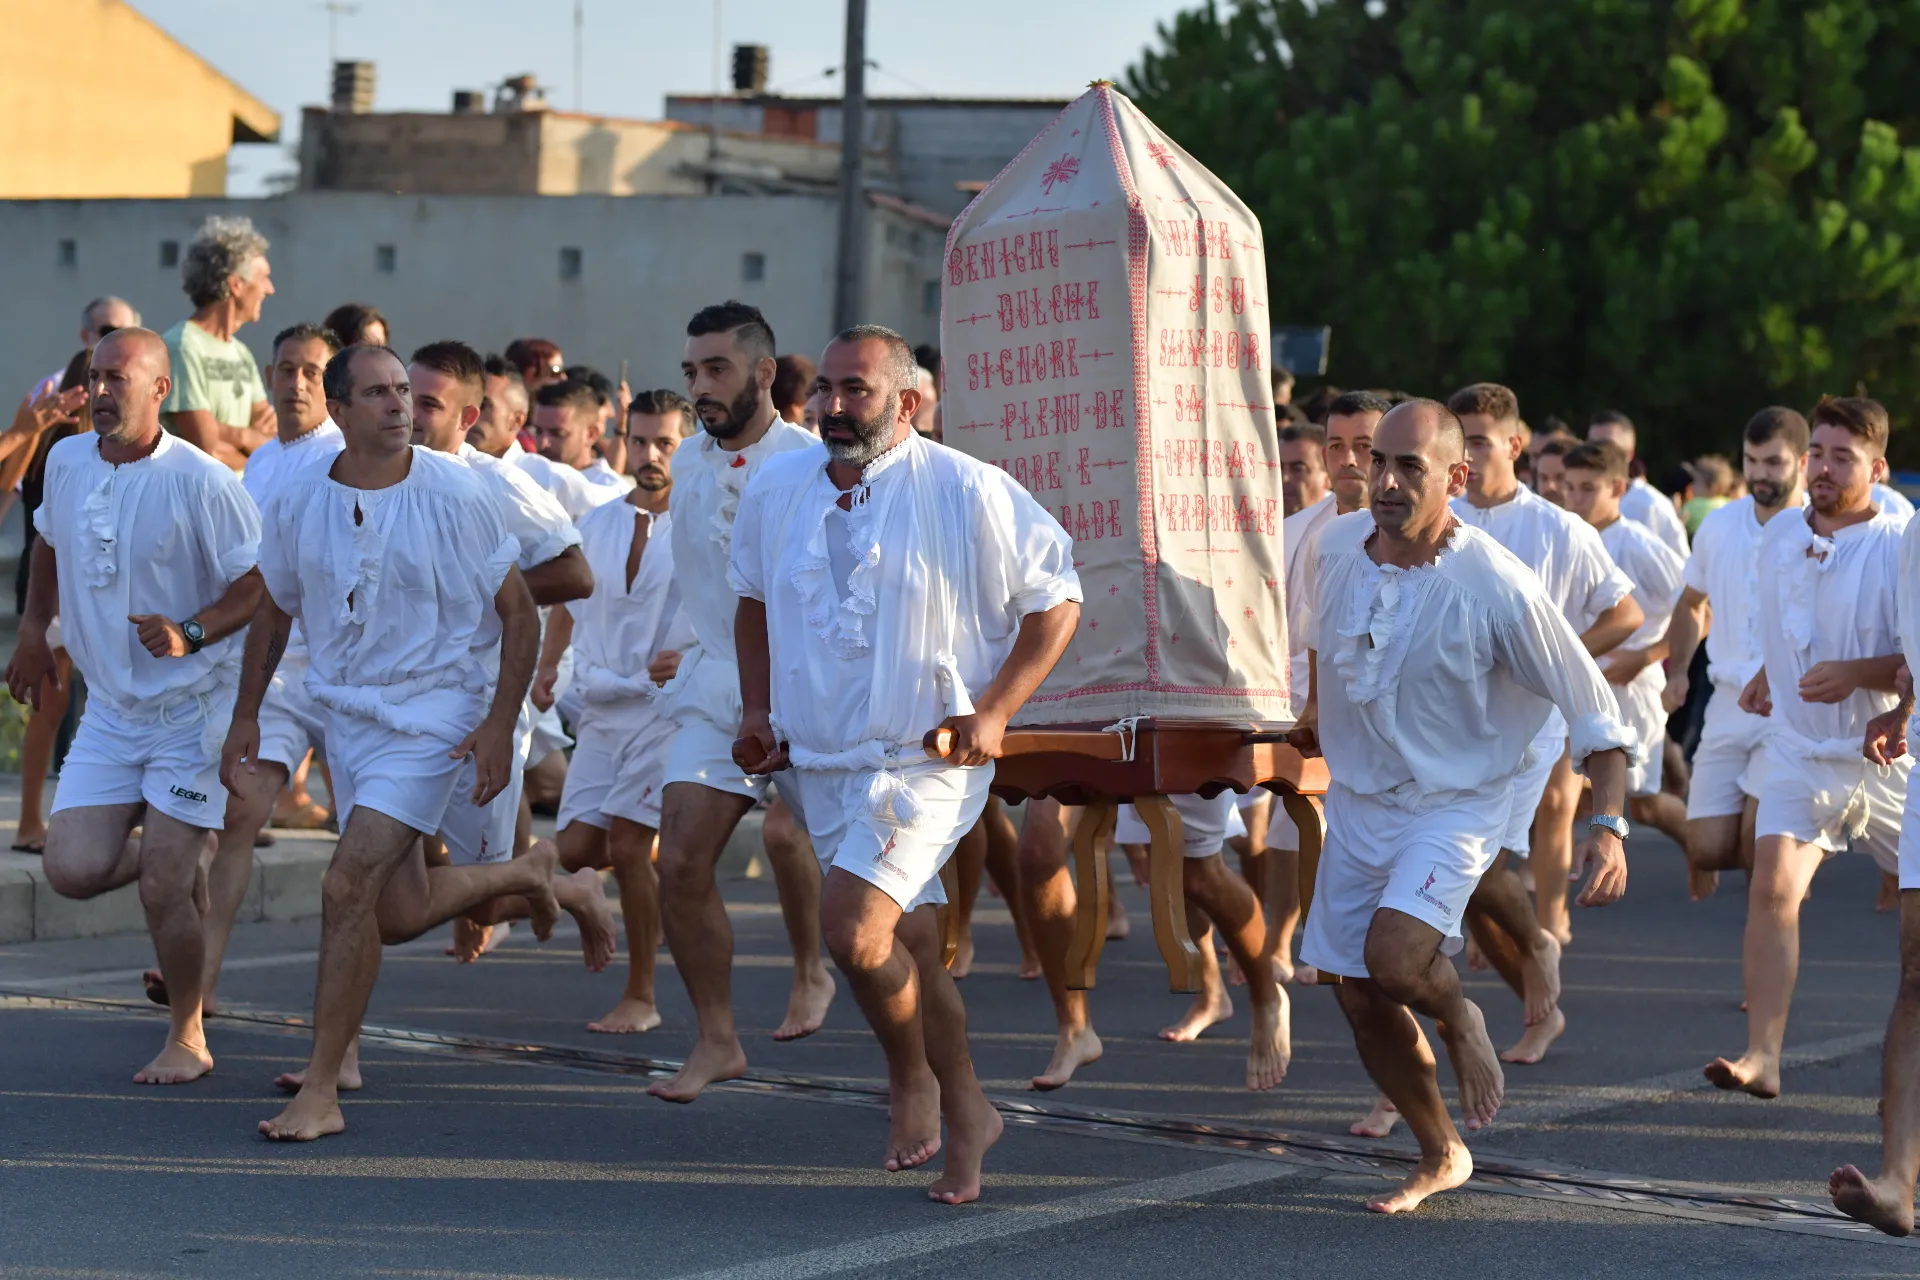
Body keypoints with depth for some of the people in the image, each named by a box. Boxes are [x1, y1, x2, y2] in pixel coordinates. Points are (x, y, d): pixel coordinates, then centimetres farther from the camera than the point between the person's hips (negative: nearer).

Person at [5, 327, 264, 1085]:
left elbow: (263, 584, -15)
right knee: (73, 870, -6)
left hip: (194, 708, -5)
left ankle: (187, 1038, 13)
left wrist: (191, 634, -27)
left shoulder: (200, 482, -17)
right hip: (110, 710, 6)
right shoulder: (66, 462, 2)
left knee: (162, 888, -8)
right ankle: (172, 854, 27)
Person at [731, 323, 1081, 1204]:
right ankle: (966, 1118, 30)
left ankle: (912, 1076, 5)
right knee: (908, 945, 13)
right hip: (819, 761, 6)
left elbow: (1056, 601, -5)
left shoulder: (968, 492, -11)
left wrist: (993, 712, -13)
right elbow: (756, 597, 23)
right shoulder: (777, 489, 5)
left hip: (926, 759, -6)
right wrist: (758, 707, 11)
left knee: (853, 932, -21)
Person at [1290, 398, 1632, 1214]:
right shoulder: (1335, 548, -7)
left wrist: (1609, 824, -25)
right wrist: (1316, 709, 31)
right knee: (1361, 1000, 7)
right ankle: (1440, 1156, 28)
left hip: (1456, 803, -5)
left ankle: (1459, 1022, 7)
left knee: (1395, 958, -28)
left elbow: (1593, 709, -16)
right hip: (1356, 800, 5)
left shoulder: (1497, 588, -22)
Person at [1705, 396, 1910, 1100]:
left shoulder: (1901, 547, -13)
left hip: (1887, 757, -3)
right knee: (1771, 884, -18)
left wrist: (1855, 674, -27)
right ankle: (1763, 1054, -20)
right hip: (1798, 750, 3)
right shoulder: (1779, 536, 5)